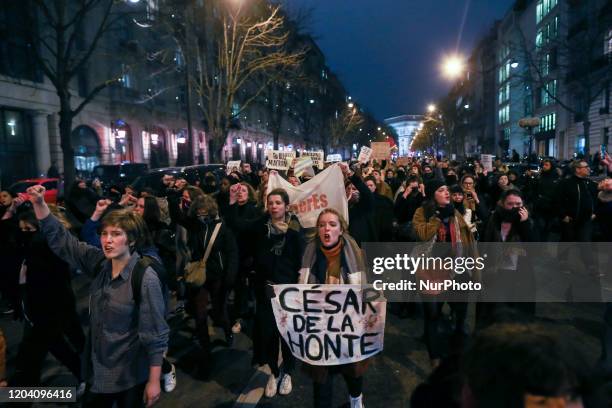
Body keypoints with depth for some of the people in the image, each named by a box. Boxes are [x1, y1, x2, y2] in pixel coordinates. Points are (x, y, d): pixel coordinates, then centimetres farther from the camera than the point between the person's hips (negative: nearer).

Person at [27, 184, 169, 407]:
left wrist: (154, 381, -17)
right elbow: (60, 239, 1)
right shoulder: (99, 262, -5)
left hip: (130, 375, -6)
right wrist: (39, 203, -11)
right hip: (98, 369, 6)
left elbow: (155, 335, -20)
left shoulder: (146, 279, -24)